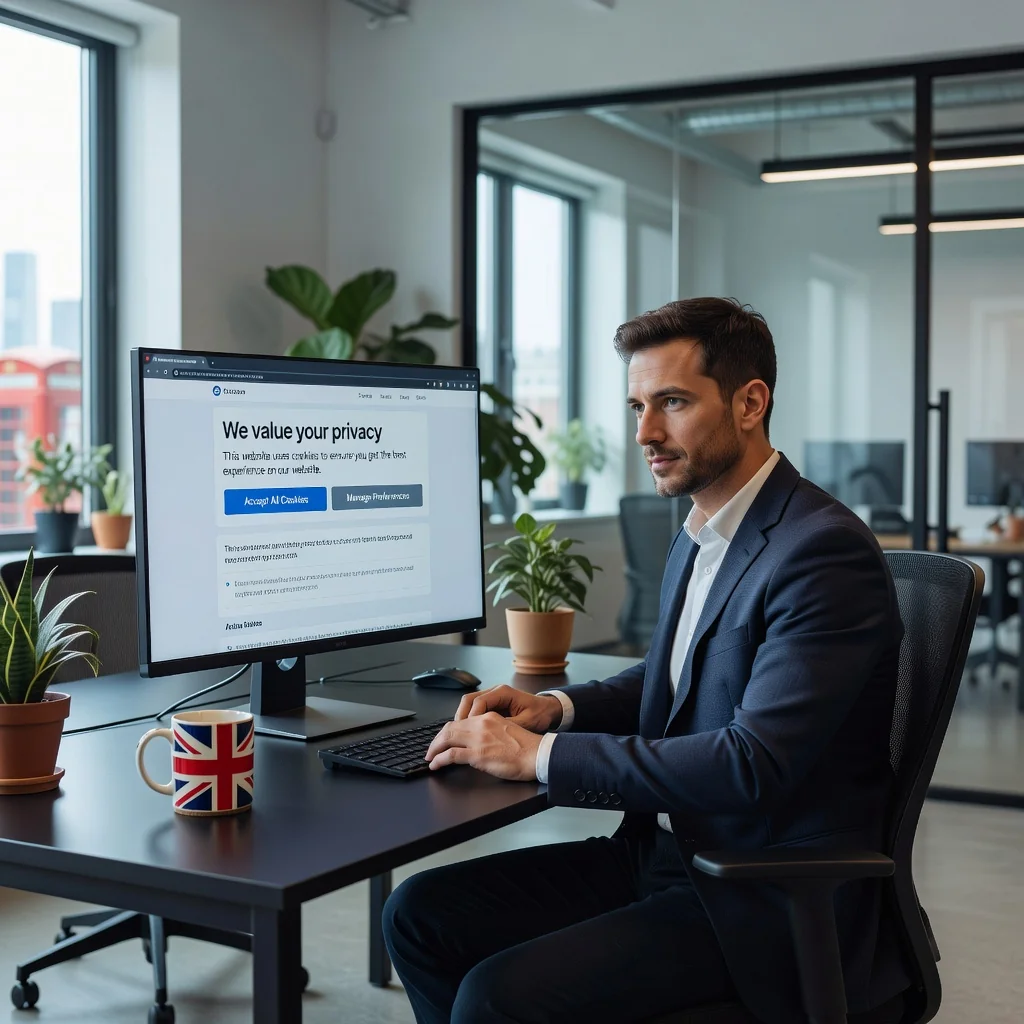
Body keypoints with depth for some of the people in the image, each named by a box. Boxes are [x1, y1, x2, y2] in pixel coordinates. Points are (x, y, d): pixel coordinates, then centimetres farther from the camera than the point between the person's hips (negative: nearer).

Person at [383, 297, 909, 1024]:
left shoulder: (825, 551, -19)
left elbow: (754, 762, -27)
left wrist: (540, 755, -21)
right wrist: (557, 707, 4)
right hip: (664, 854, 9)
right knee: (422, 914, 1)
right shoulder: (699, 536, 9)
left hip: (767, 905, -8)